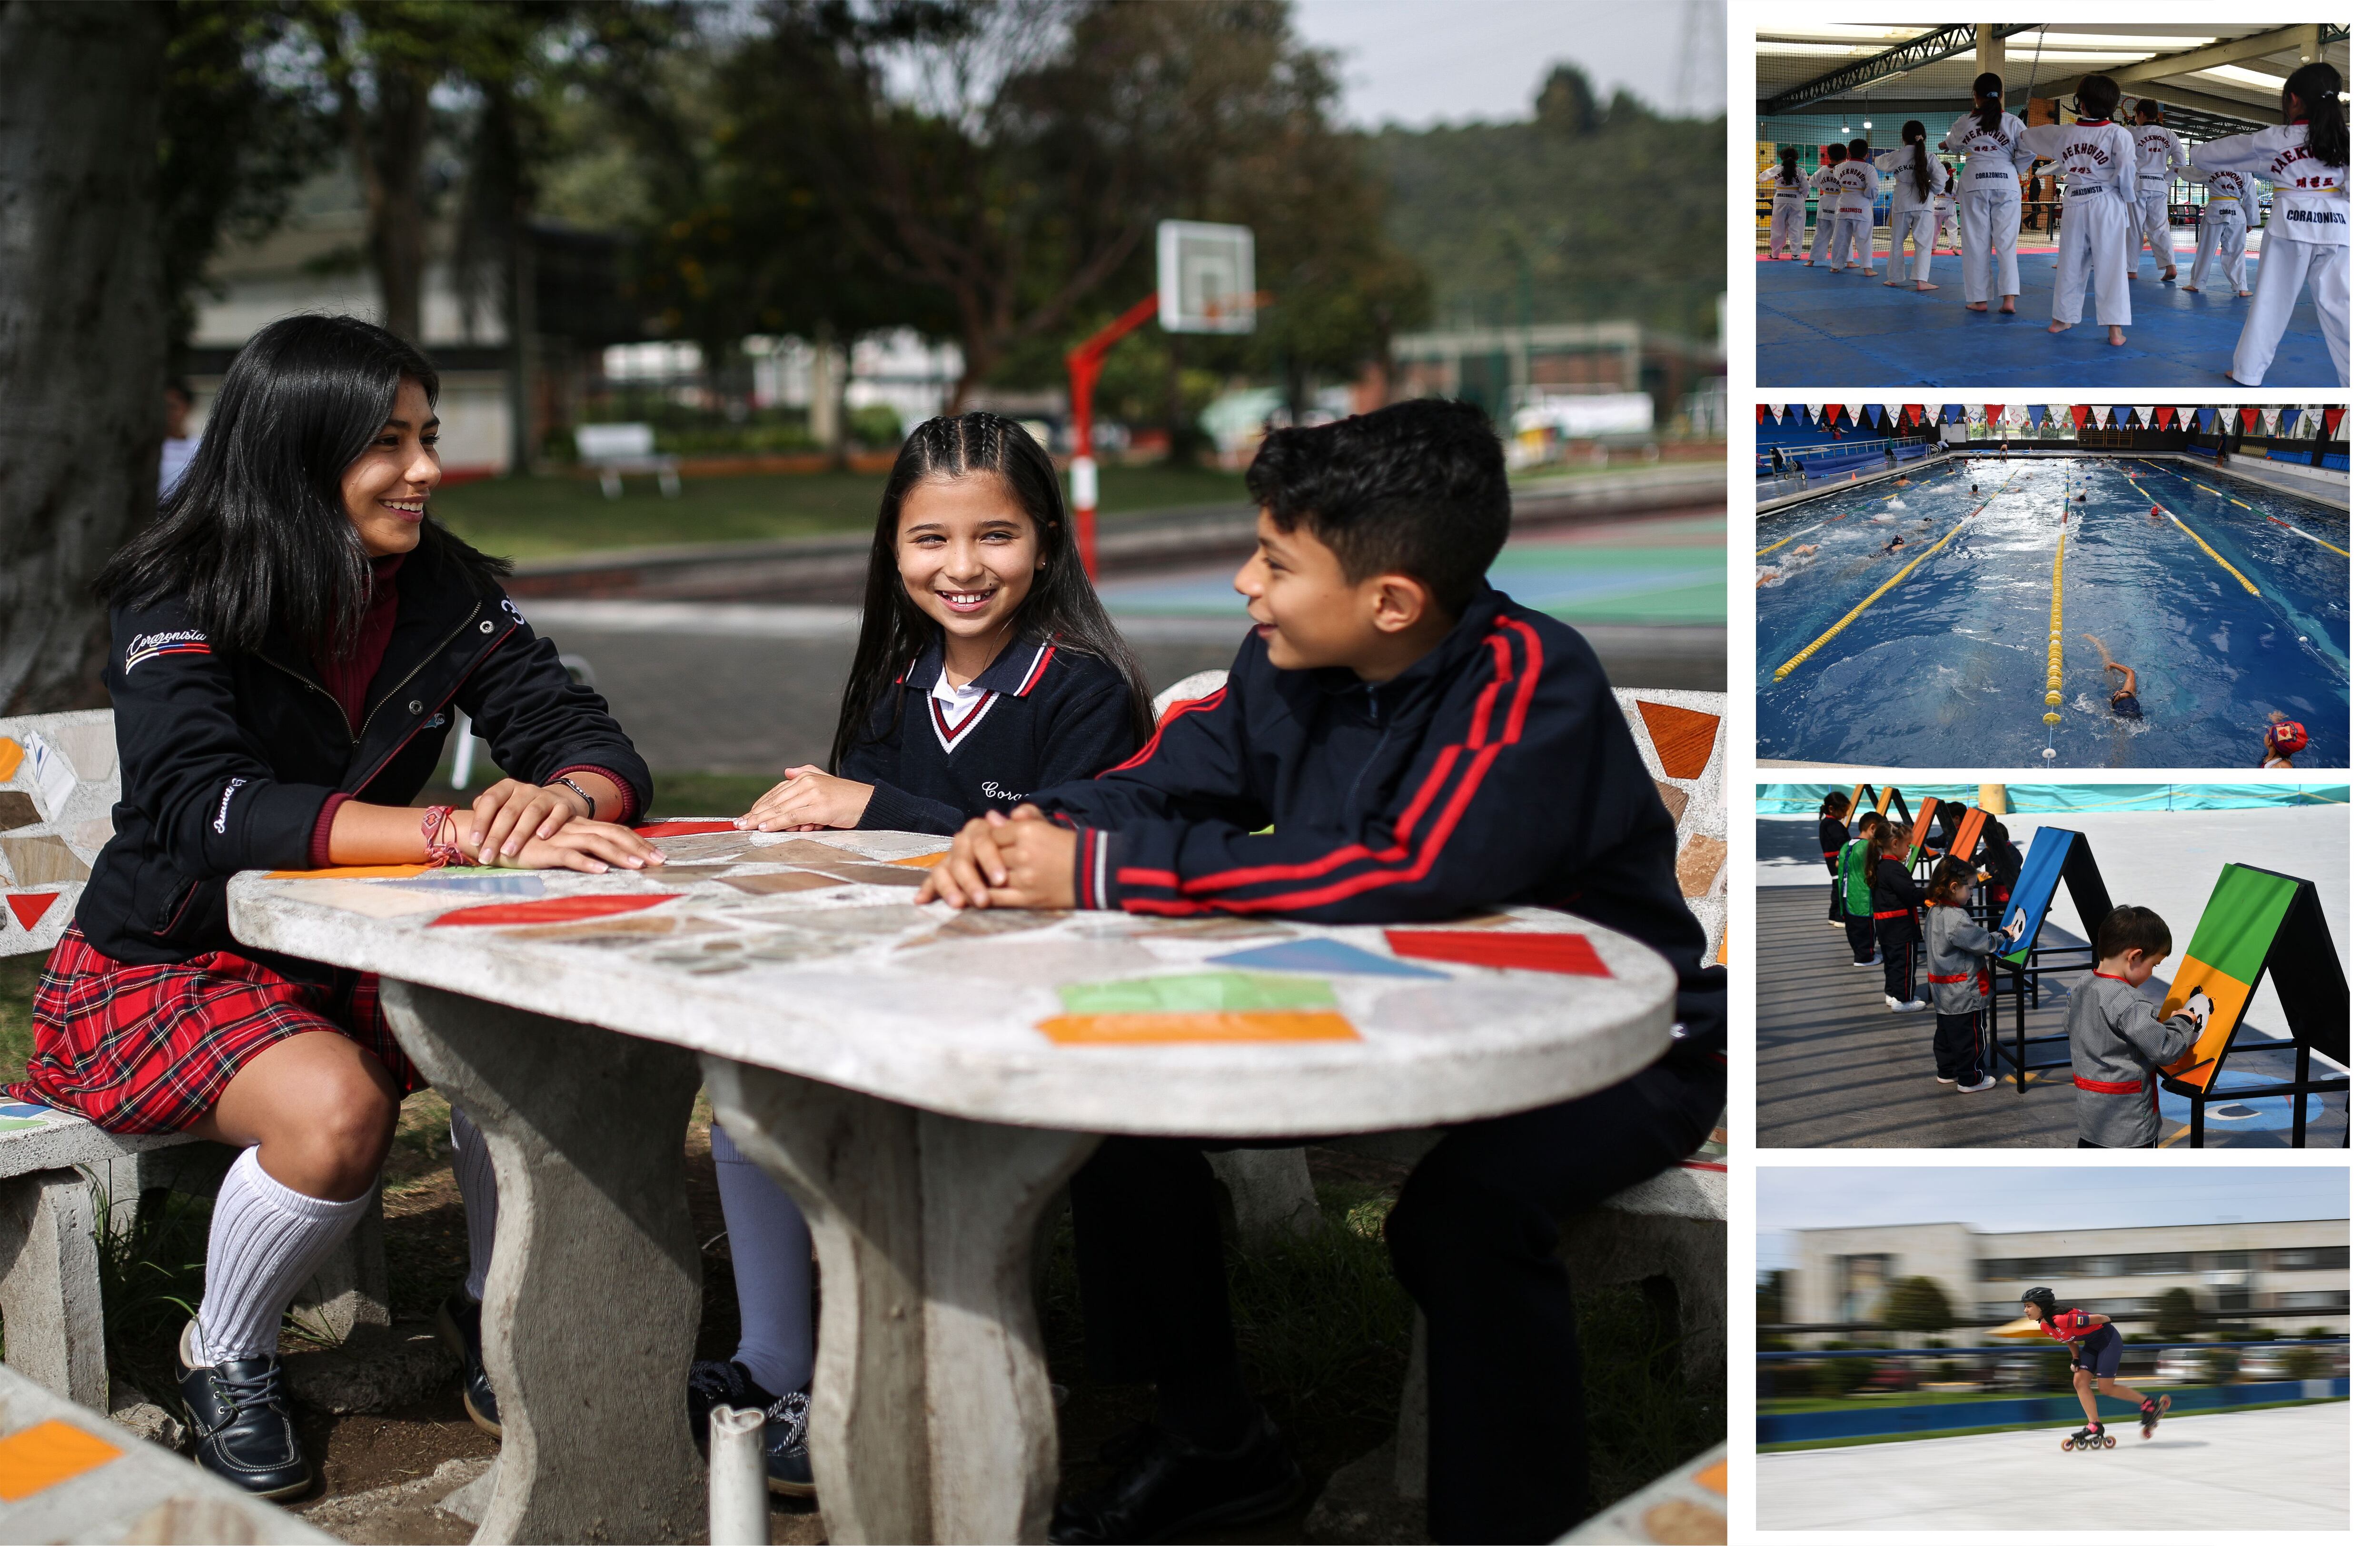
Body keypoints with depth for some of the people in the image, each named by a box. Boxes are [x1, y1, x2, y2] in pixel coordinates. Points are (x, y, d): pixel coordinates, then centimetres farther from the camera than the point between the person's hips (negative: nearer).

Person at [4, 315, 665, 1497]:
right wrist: (466, 834, -45)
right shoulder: (177, 603, -17)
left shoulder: (446, 593, -3)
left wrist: (561, 798, -36)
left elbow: (597, 744, -9)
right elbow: (207, 802, -34)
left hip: (354, 953, 4)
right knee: (336, 1109, -33)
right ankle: (225, 1361, -2)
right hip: (171, 966, -4)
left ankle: (498, 1307, 1)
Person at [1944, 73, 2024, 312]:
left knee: (1976, 241, 7)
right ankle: (2009, 298, -8)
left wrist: (1947, 145, 46)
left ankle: (1980, 299, 9)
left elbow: (1952, 145, 21)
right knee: (2006, 241, 3)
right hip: (2006, 182, 0)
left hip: (1974, 181, 0)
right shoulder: (2012, 123, -2)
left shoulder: (1965, 122, 2)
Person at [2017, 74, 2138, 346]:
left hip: (2075, 204, 3)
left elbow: (2024, 139, 21)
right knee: (2110, 266, -3)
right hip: (2107, 203, -3)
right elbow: (2125, 171, -14)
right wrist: (2127, 199, 3)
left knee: (2071, 263, 16)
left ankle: (2061, 320, 27)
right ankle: (2115, 329, -8)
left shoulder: (2063, 133, 5)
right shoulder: (2119, 134, -7)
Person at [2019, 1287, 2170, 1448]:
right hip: (2092, 1344, 9)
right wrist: (2076, 1359, 3)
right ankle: (2094, 1427, -1)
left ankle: (2150, 1406, 11)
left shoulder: (2061, 1319, -32)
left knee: (2105, 1388, -5)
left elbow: (2098, 1319, -24)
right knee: (2080, 1382, -2)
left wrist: (2107, 1324, -4)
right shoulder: (2045, 1327, -2)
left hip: (2108, 1339, -9)